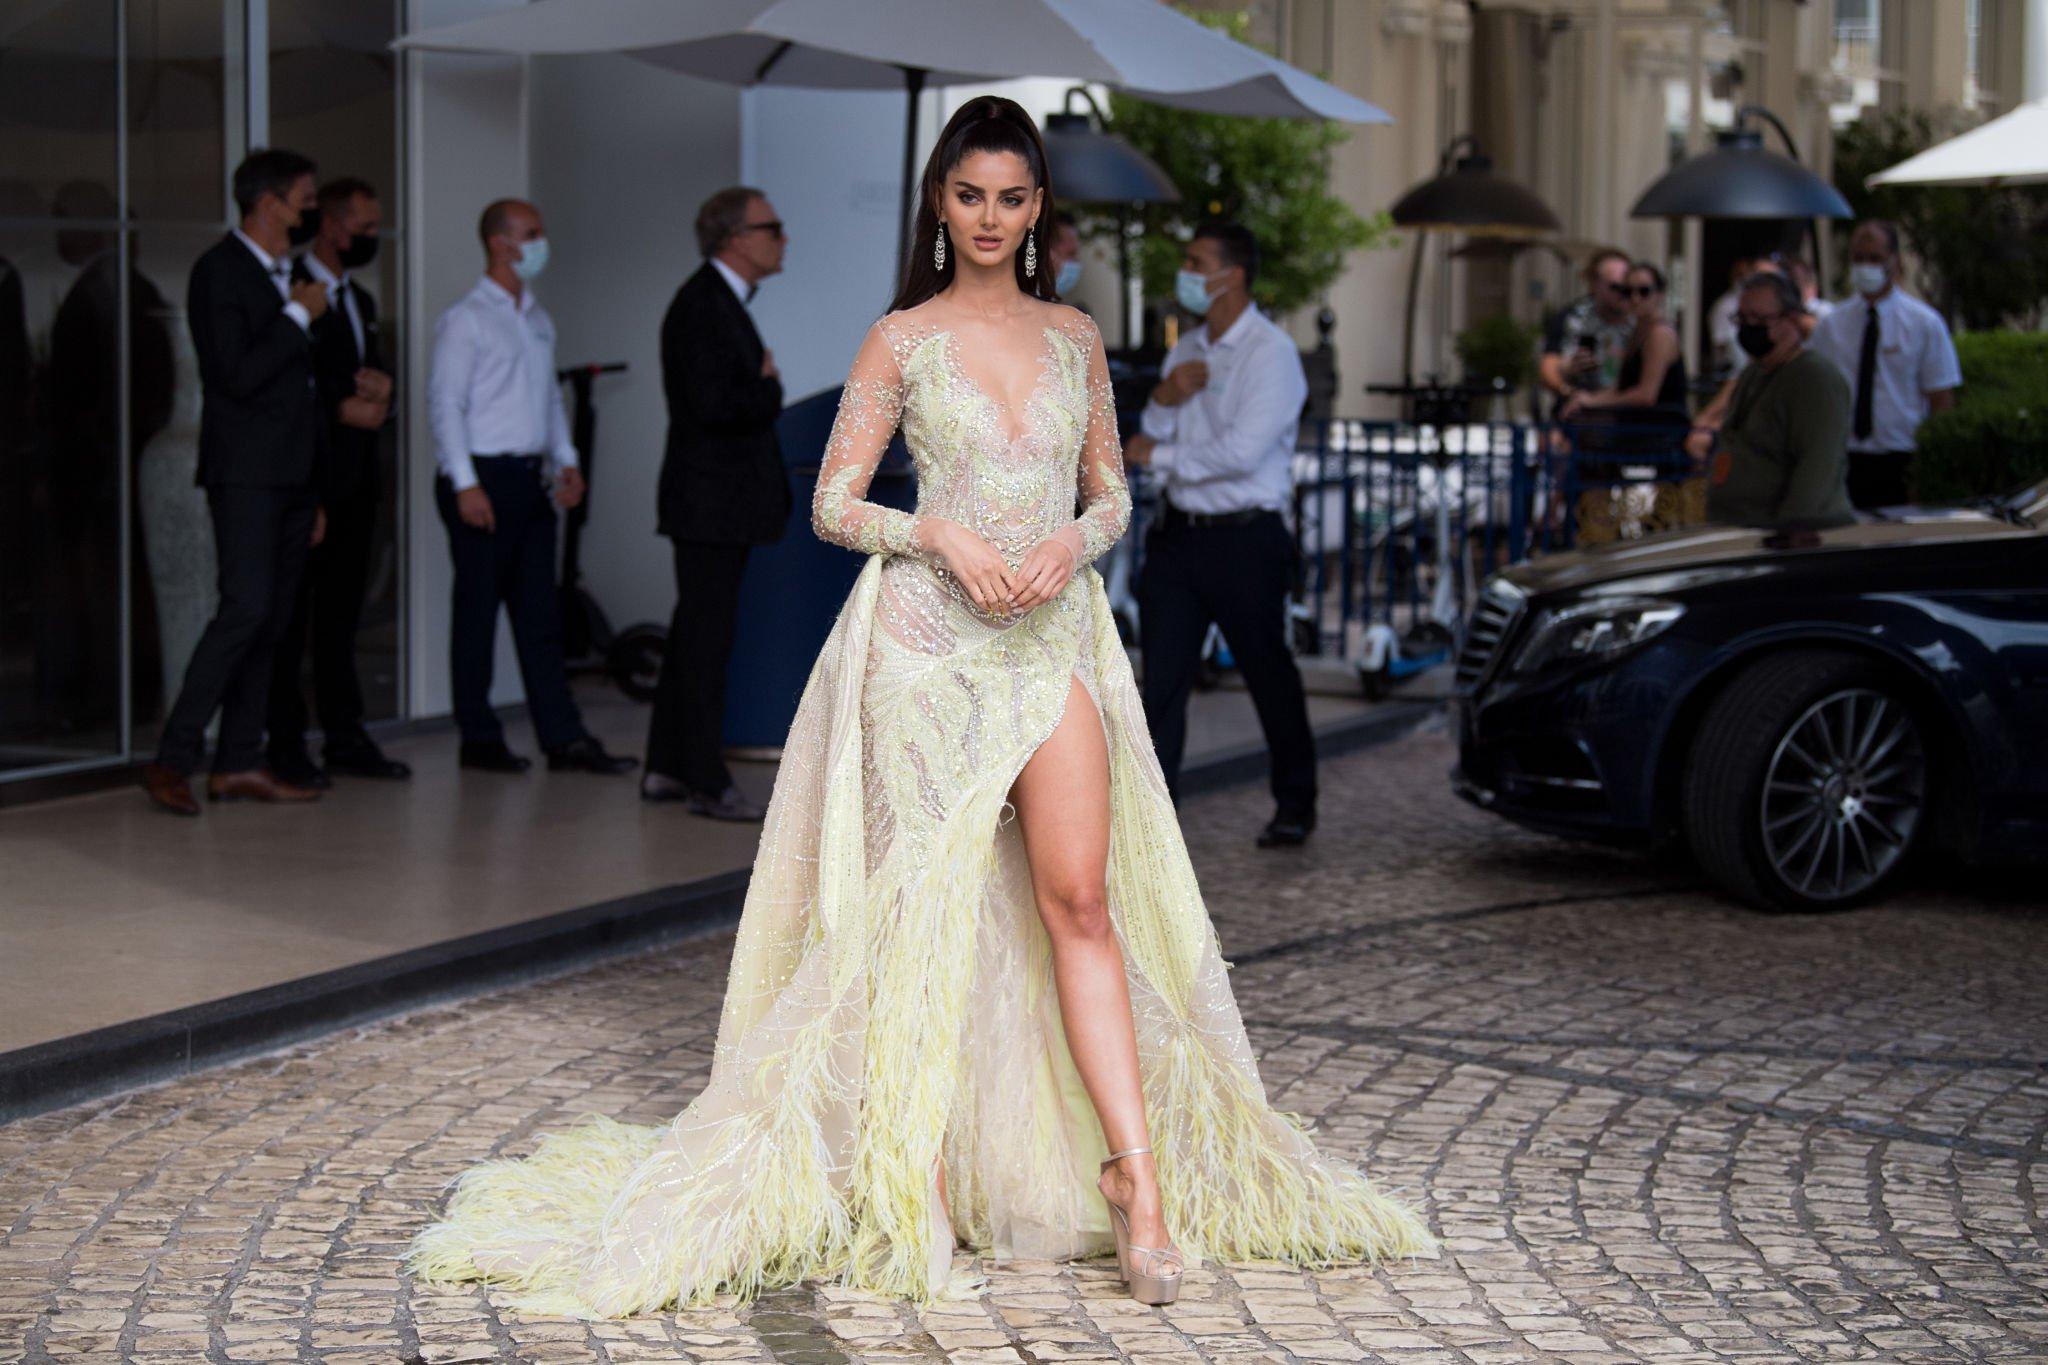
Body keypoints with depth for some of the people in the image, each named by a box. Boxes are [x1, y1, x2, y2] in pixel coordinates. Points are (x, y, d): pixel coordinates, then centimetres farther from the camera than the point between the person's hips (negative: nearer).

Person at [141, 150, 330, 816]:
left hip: (291, 475, 9)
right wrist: (298, 316, -11)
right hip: (246, 473, -9)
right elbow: (238, 375, -19)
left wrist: (316, 493, 22)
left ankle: (238, 763, 8)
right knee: (246, 608, -17)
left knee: (271, 619, 6)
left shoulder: (287, 274, 19)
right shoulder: (220, 270, -8)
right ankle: (172, 760, -14)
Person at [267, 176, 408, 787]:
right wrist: (341, 408, -15)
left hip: (355, 477, 8)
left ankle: (345, 737, 15)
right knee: (291, 615, -4)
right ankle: (286, 744, -1)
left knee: (342, 612, 11)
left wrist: (381, 390, 0)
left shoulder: (359, 300, 20)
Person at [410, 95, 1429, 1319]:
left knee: (1081, 898, -8)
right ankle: (915, 1173, 10)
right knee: (927, 899, 0)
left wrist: (1070, 543, -7)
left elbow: (1113, 494, 15)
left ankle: (1136, 1173, -9)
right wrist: (946, 538, -15)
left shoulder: (1076, 337, 12)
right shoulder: (901, 341, 2)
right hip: (928, 635, -2)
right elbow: (834, 505, 1)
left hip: (1054, 634, 2)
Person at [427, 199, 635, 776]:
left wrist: (566, 460, 12)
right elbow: (445, 402, -12)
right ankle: (479, 739, 7)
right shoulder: (466, 318, -7)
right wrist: (466, 484, -17)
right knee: (478, 608, 0)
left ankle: (563, 737, 5)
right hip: (482, 475, -7)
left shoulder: (538, 319, 16)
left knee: (539, 610, 6)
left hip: (529, 478, 7)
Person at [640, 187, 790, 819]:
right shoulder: (703, 305, -17)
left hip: (717, 501, 11)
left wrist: (761, 386, 4)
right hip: (711, 501, -11)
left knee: (696, 631, 14)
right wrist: (771, 391, -10)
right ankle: (705, 782, -2)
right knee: (707, 633, -6)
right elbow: (713, 405, -25)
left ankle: (666, 768, 22)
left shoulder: (723, 301, 16)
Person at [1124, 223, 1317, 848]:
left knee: (1268, 672, 7)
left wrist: (1160, 456, -10)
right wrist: (1164, 399, -11)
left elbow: (1243, 450, -20)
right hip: (1178, 532, 6)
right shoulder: (1185, 350, 13)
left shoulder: (1271, 352, -10)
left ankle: (1295, 805, 23)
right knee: (1162, 674, -2)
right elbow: (1147, 442, 9)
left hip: (1245, 538, -6)